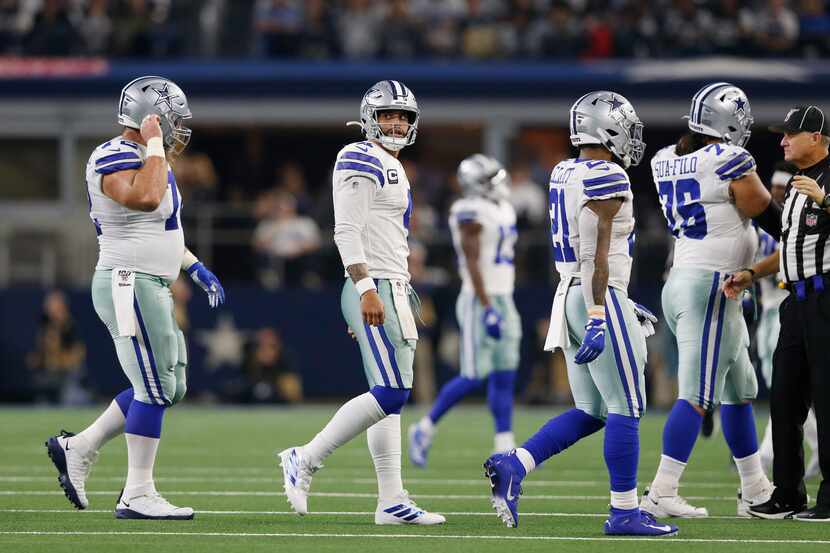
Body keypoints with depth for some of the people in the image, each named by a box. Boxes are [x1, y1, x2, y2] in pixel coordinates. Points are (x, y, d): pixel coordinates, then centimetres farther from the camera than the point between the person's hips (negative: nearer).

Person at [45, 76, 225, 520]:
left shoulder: (146, 159, 16)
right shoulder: (116, 160, -16)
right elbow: (146, 199, -36)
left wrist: (196, 269, 21)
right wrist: (154, 146, -24)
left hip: (152, 287, 10)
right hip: (130, 286, -10)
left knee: (168, 388, 13)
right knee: (156, 391, -7)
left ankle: (79, 448, 18)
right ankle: (138, 495, 0)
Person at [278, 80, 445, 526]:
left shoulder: (393, 169, 21)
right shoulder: (361, 161, -9)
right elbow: (347, 231, -17)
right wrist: (366, 289, -24)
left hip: (392, 292, 10)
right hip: (375, 289, -10)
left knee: (389, 396, 7)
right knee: (391, 393, -15)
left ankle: (392, 501, 7)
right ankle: (305, 459, -9)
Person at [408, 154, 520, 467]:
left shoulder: (502, 210, 15)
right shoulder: (471, 213, -14)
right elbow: (473, 264, -18)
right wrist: (487, 309, -23)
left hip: (503, 300, 9)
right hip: (480, 301, -9)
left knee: (505, 377, 5)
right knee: (474, 377, -9)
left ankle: (504, 449, 5)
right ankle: (425, 429, 5)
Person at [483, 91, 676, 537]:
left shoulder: (564, 175, 14)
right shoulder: (606, 178, -13)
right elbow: (596, 254, -21)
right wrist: (598, 319, -24)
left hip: (570, 298, 9)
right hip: (599, 300, -9)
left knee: (590, 412, 12)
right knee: (625, 408, -1)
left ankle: (511, 467, 0)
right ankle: (624, 512, 0)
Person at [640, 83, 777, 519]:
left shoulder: (665, 161, 8)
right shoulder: (730, 161, -14)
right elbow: (768, 216, -1)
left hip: (681, 280, 9)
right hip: (711, 286, -9)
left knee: (739, 389, 16)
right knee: (696, 395, -7)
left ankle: (755, 490, 22)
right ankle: (661, 493, -10)